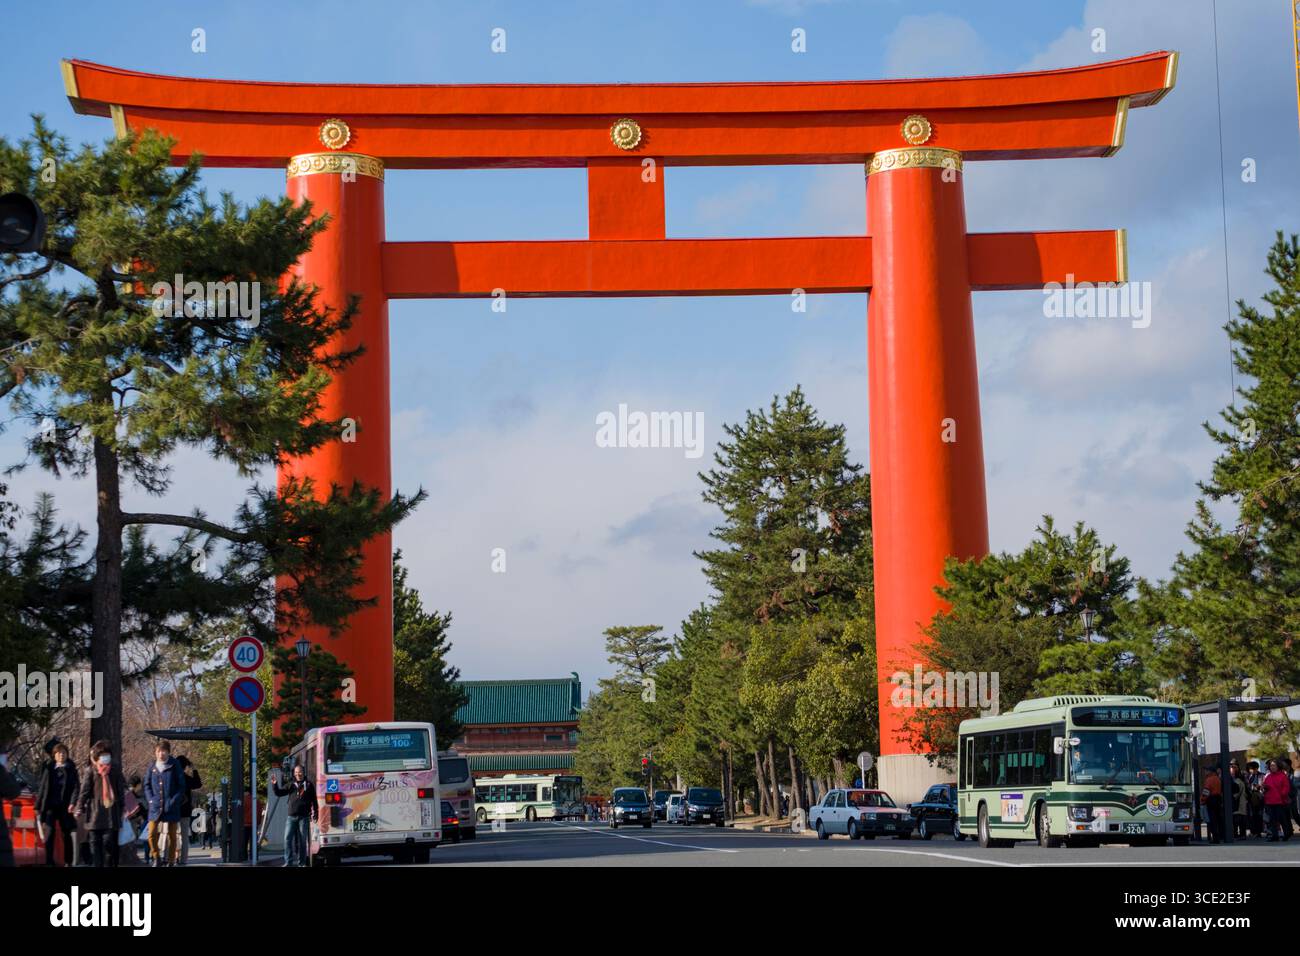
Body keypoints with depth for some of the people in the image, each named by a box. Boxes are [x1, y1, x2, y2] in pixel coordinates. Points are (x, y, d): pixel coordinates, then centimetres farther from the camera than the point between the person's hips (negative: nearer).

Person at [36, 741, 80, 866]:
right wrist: (38, 806, 7)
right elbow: (41, 787, 10)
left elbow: (76, 787, -3)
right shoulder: (48, 768, 8)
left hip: (64, 807, -1)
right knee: (49, 833, -9)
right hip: (50, 806, 1)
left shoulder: (71, 769, 4)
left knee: (66, 835, 6)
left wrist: (73, 802, -18)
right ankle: (49, 862, -6)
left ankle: (68, 862, 14)